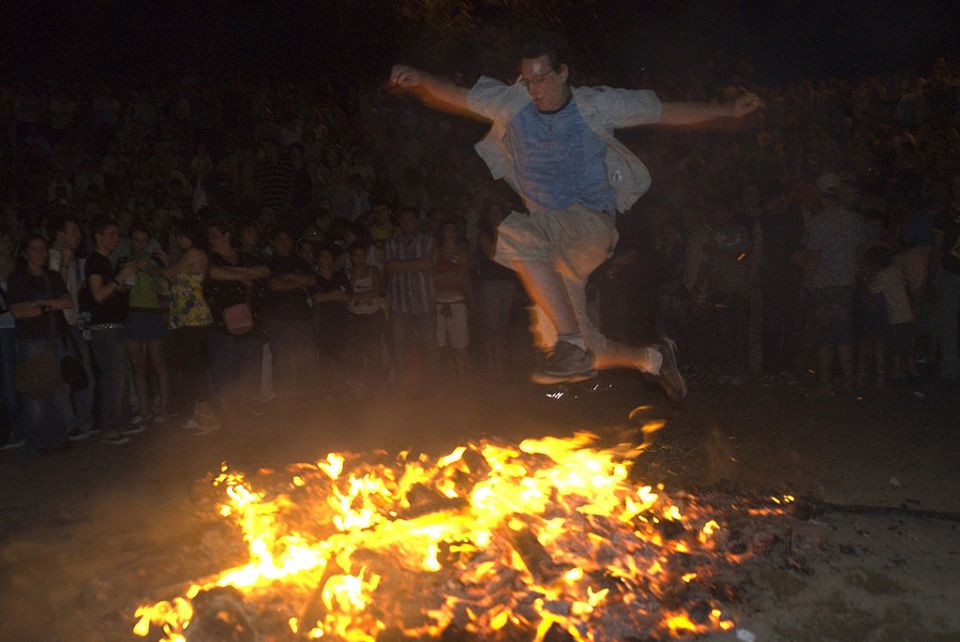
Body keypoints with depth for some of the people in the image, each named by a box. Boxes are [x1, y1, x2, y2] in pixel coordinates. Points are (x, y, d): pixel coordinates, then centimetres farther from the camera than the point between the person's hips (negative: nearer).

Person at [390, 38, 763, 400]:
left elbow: (668, 113, 6)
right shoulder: (512, 105, 6)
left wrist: (729, 111, 2)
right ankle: (654, 358, 32)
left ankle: (572, 345, -37)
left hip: (592, 224, -5)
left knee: (516, 232, -36)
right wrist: (419, 80, -11)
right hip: (553, 245, 5)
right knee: (587, 353, 4)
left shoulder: (596, 106, 0)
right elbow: (450, 97, 9)